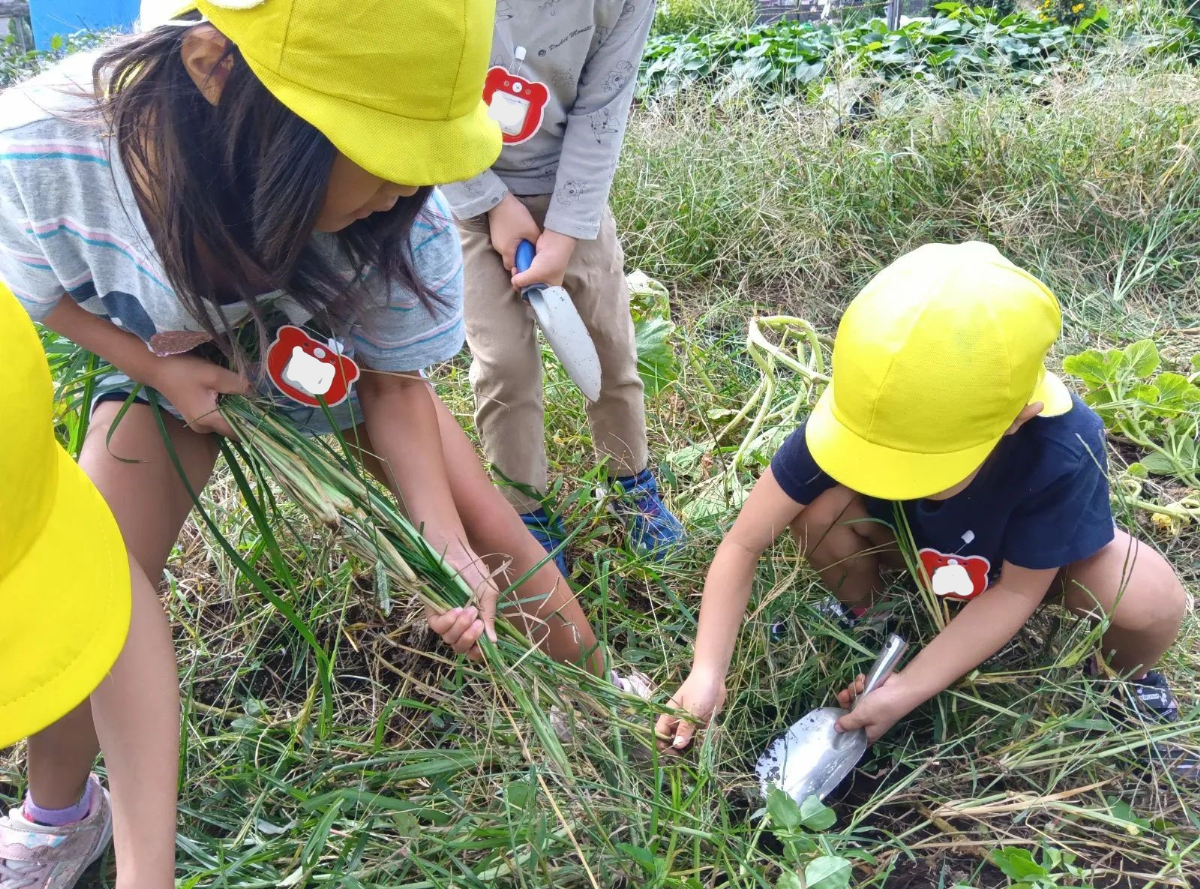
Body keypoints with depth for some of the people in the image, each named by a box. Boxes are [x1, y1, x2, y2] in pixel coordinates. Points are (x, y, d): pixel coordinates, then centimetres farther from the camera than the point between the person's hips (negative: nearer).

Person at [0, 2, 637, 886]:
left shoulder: (401, 215, -37)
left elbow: (393, 385, -19)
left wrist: (449, 549, -28)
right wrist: (155, 370, -27)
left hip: (330, 357, 1)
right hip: (169, 364, 0)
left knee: (491, 527, -2)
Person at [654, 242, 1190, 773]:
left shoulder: (1061, 453, -40)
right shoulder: (856, 413, -36)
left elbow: (1014, 592, -26)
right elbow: (744, 543, -30)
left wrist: (908, 690, -29)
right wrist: (707, 673, -37)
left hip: (1032, 554, -1)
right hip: (915, 540, 2)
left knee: (1147, 601, -32)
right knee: (817, 508, -29)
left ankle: (1130, 678, 5)